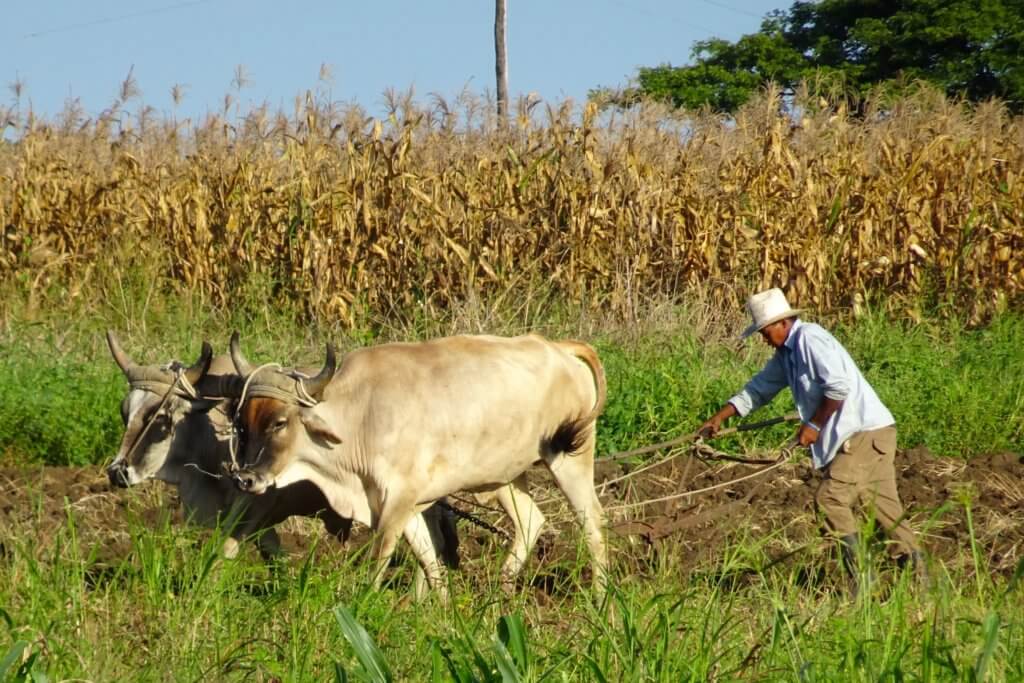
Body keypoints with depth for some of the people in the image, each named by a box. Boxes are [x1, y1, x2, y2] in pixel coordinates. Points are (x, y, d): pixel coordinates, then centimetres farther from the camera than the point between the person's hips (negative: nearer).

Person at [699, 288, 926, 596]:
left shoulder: (811, 340, -13)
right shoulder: (786, 354, 17)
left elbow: (839, 386, -21)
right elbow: (758, 389, 26)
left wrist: (814, 425, -14)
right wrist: (719, 418, 23)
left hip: (867, 432, -10)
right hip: (853, 436, 10)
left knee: (830, 497, -14)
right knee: (885, 506, 8)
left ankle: (861, 577, -13)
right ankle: (918, 576, 9)